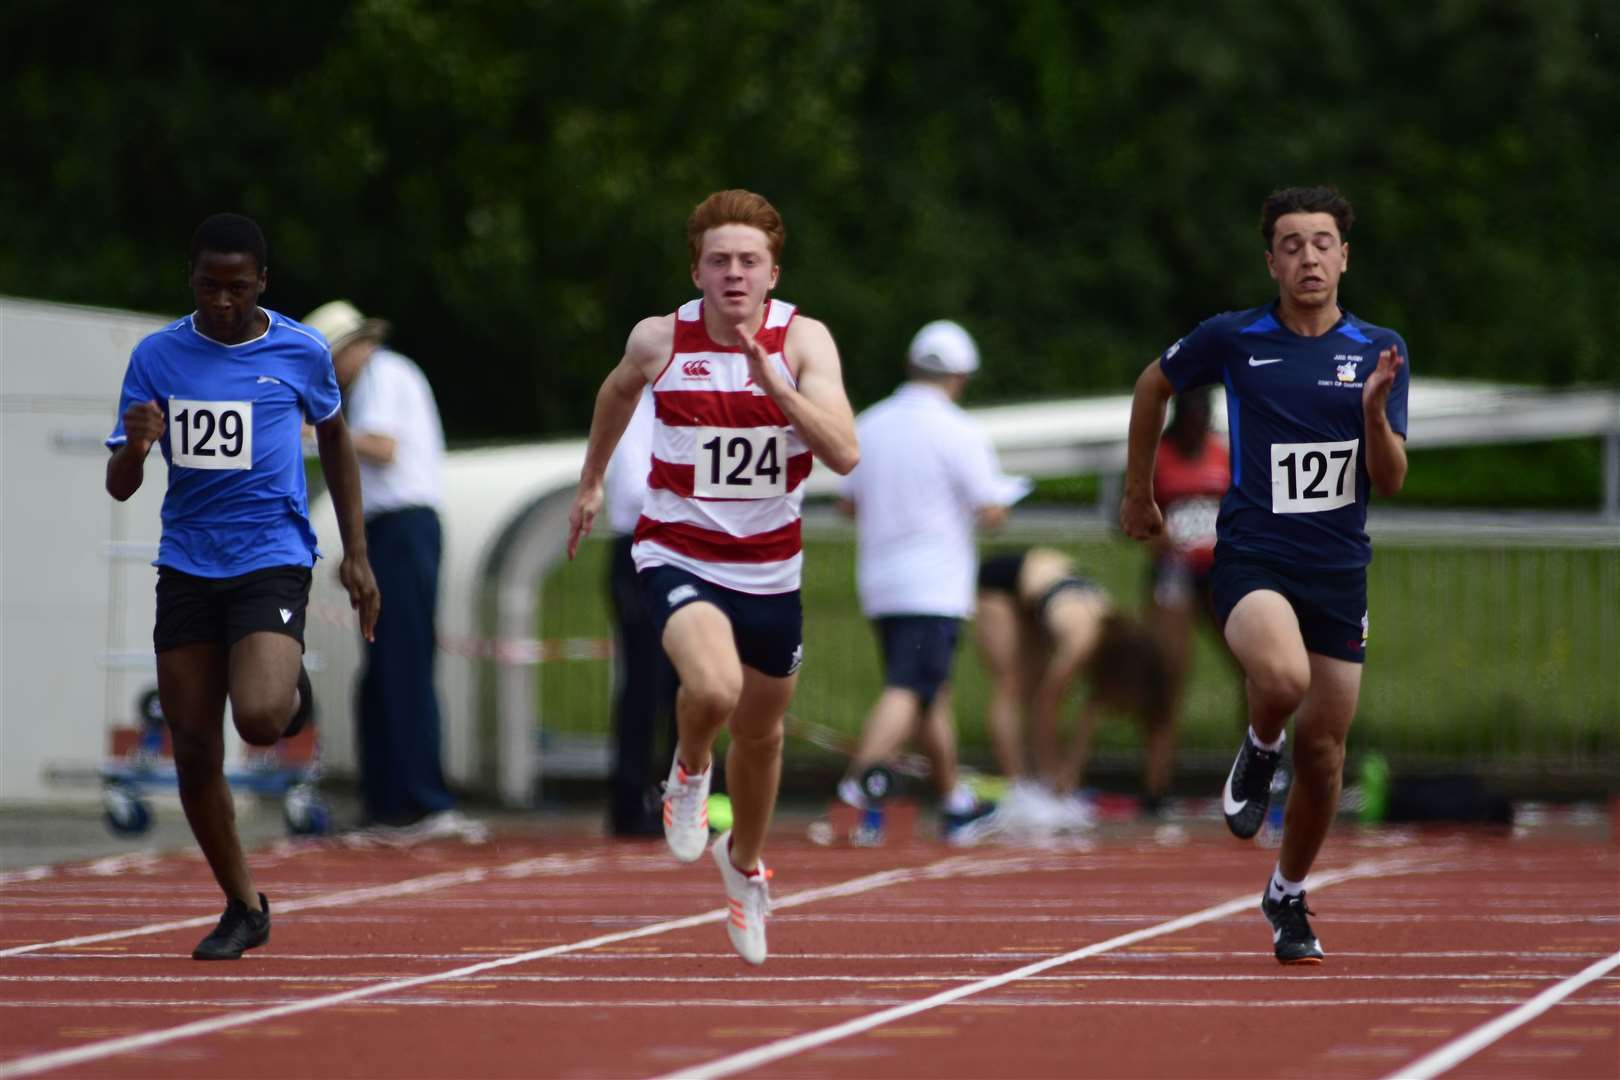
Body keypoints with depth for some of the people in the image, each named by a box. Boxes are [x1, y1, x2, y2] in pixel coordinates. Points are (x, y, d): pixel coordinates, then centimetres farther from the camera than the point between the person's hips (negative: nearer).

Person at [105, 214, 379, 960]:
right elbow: (119, 487, 1)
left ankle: (294, 690, 14)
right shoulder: (157, 357, 1)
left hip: (272, 559, -2)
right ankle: (243, 907, 17)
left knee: (258, 718, -24)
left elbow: (334, 440, 17)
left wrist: (356, 554, 13)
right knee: (194, 752, 0)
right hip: (186, 566, 2)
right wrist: (135, 448, -23)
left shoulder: (300, 352, -1)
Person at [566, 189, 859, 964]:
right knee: (713, 688, -31)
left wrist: (771, 379, -33)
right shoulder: (660, 340, -9)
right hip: (679, 558, -2)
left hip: (770, 570, 2)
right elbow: (618, 392, 17)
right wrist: (592, 480, 26)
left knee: (761, 732, 18)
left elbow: (843, 453, -24)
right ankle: (688, 774, 5)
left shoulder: (802, 341, -12)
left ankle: (744, 862, 47)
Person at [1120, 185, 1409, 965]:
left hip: (1339, 569, 3)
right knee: (1283, 677, -33)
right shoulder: (1232, 338, -3)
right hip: (1251, 557, -3)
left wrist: (1374, 411, -20)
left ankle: (1288, 897, 30)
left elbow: (1390, 482, -1)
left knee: (1323, 747, 6)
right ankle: (1259, 749, 3)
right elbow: (1154, 385, 16)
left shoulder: (1379, 352, 2)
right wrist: (1138, 491, 20)